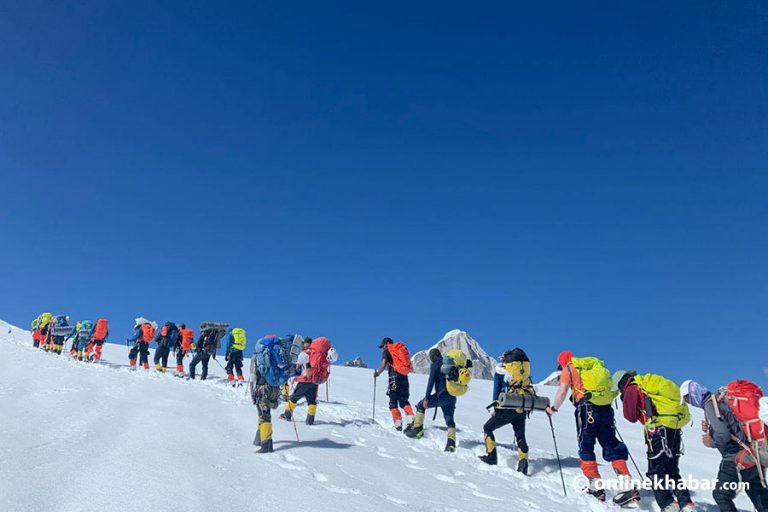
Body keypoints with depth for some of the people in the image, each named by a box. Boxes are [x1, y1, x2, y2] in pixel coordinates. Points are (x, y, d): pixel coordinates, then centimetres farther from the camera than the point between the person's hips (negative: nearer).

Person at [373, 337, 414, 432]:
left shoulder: (387, 351, 4)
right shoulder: (403, 349, 19)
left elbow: (383, 365, -6)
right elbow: (409, 365, 16)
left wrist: (377, 373, 9)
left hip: (394, 376, -5)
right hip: (404, 377, 5)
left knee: (393, 402, 1)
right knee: (404, 400, 11)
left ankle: (398, 423, -9)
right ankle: (410, 418, -10)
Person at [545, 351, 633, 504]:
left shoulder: (569, 369, 8)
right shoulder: (595, 364, 24)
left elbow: (562, 391, -1)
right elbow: (608, 384, 22)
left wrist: (553, 408, 13)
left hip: (587, 407, -5)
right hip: (606, 406, 5)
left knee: (585, 446, 5)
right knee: (611, 444, 7)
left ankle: (596, 486, 0)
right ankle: (627, 484, -3)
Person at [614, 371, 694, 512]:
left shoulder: (632, 388, 3)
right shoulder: (648, 384, 26)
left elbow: (631, 416, 4)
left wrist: (624, 401, 17)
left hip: (659, 429, -8)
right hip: (675, 427, 8)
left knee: (656, 471, 0)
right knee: (672, 471, 15)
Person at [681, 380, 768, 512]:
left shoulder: (710, 405, -15)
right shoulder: (720, 400, 12)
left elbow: (723, 435, -24)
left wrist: (711, 443, -5)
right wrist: (709, 429, 6)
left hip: (736, 459, -9)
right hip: (752, 455, 9)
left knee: (721, 496, 6)